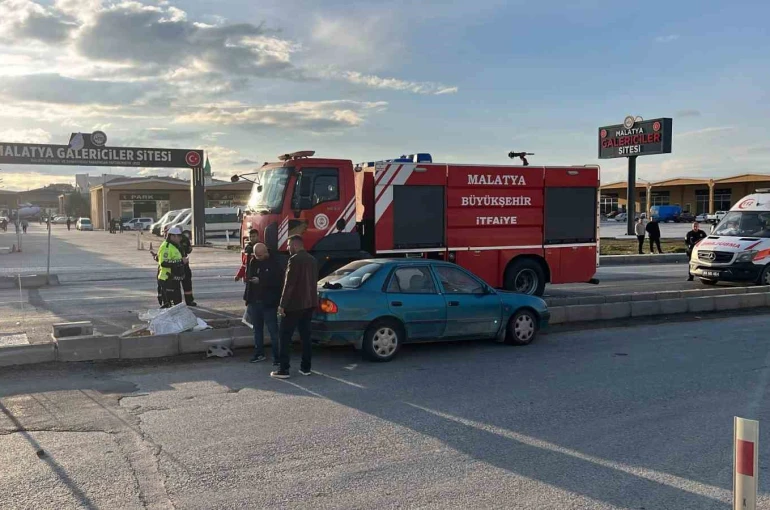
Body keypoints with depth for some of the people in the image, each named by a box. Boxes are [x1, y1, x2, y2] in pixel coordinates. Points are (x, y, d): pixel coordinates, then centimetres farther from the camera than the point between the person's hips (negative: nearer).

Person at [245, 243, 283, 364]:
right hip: (254, 302, 6)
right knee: (257, 329, 16)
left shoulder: (274, 263, -10)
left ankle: (277, 356, 3)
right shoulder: (252, 262, 6)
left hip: (268, 303, -6)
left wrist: (260, 281, -19)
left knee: (273, 331, -2)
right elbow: (248, 278, 12)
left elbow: (278, 281, -15)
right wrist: (247, 299, 6)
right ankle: (259, 354, 27)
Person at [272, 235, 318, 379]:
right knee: (305, 336, 12)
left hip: (294, 304, -8)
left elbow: (289, 284, -17)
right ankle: (305, 367, 16)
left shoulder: (294, 260, -15)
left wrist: (282, 305, -14)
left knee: (285, 337, -1)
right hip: (309, 304, 8)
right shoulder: (312, 260, 10)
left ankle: (283, 370, -1)